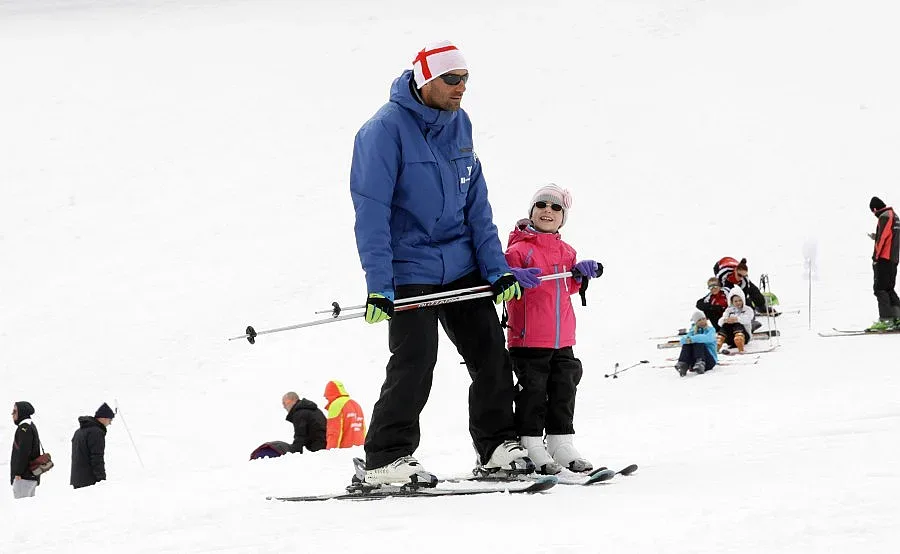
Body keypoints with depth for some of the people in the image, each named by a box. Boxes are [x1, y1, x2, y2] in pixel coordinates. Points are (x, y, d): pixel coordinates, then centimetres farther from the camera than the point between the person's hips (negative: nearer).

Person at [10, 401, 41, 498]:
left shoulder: (24, 428, -13)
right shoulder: (31, 426, 19)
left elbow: (24, 451, -19)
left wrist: (18, 473, -19)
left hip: (24, 475, -11)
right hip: (32, 475, 11)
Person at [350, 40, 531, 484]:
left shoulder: (459, 123, 6)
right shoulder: (385, 130, -14)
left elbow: (475, 202, 9)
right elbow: (371, 213, -17)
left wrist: (496, 267, 3)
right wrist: (379, 286, -22)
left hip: (461, 265, 7)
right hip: (410, 271, -7)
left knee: (491, 355, 6)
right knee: (414, 364, -11)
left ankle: (497, 446, 18)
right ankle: (386, 460, -1)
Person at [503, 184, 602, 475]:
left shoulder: (566, 252, 13)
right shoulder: (519, 248, -8)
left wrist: (579, 273, 3)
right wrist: (515, 277, -34)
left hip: (562, 338, 7)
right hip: (528, 338, -6)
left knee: (564, 390, 10)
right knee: (532, 391, -4)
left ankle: (562, 444, 18)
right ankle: (531, 446, 4)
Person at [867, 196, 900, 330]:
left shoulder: (884, 217, -11)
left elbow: (882, 238, -17)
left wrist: (876, 257, -14)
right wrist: (877, 237, 21)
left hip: (884, 259, -10)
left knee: (880, 288, -9)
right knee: (889, 289, 13)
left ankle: (885, 320, -16)